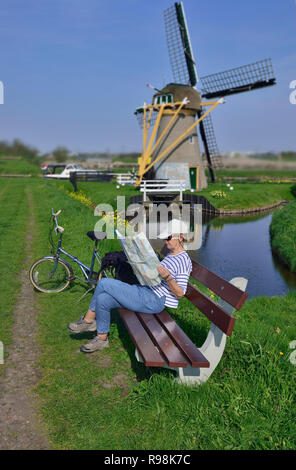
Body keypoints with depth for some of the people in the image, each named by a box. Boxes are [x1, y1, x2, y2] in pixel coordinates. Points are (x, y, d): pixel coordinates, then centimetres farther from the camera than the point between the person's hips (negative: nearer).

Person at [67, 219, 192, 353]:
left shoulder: (184, 260, -11)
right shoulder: (171, 254, 17)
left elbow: (180, 293, -15)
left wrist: (167, 277, -28)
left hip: (153, 301, -9)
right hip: (144, 290, 10)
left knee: (104, 283, -14)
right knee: (102, 299, -8)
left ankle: (88, 320, 5)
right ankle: (102, 338, 7)